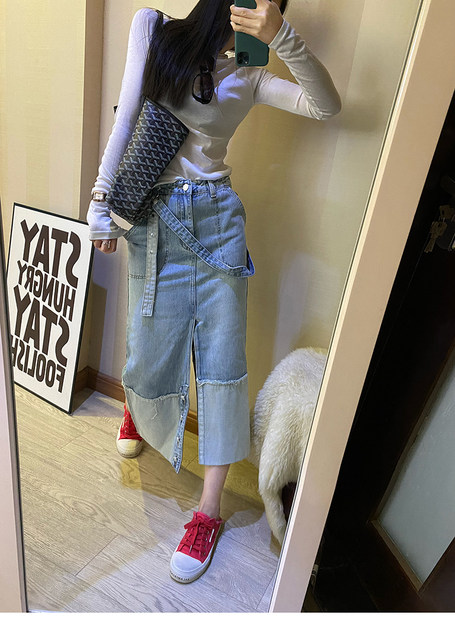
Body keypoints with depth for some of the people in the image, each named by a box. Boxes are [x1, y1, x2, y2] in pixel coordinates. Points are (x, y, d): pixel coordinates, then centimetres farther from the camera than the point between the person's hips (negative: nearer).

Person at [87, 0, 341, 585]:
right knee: (151, 353, 2)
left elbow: (325, 105, -3)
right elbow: (125, 119, 4)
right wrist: (101, 201, -2)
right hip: (154, 221, 0)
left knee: (222, 360, -4)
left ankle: (209, 512, 9)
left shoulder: (247, 76, 11)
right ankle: (136, 406, 44)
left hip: (217, 219, 1)